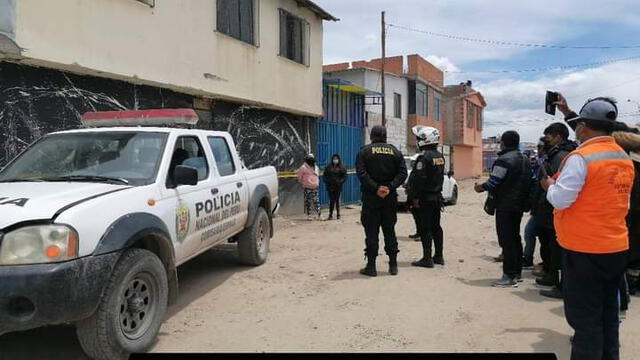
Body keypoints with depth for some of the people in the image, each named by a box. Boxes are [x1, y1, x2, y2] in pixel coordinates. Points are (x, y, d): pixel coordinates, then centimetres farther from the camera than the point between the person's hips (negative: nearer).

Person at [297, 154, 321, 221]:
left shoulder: (315, 167, 14)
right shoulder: (303, 168, -5)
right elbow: (299, 178, -1)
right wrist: (303, 185, 1)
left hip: (315, 188, 5)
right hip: (307, 188, -5)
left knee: (316, 201, 3)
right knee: (308, 202, -2)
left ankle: (319, 215, 5)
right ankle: (308, 215, 5)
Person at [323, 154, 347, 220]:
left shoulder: (342, 168, 2)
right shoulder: (328, 167, 6)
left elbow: (344, 177, -1)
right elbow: (324, 175, 8)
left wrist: (340, 182, -14)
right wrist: (327, 181, -8)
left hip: (338, 187, -1)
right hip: (330, 187, 1)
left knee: (337, 200, 4)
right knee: (331, 201, -1)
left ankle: (338, 214, 15)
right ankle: (330, 215, 4)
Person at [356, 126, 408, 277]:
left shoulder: (364, 151, -2)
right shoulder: (395, 151, 8)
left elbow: (362, 173, -14)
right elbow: (402, 173, -2)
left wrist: (375, 188, -15)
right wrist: (390, 187, -10)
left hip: (371, 197, -3)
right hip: (390, 197, 3)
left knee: (371, 232, 1)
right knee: (390, 231, 11)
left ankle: (371, 266, 3)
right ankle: (393, 265, 14)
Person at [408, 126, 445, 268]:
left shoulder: (424, 158, -18)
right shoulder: (440, 156, 11)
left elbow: (419, 180, -20)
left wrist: (415, 197, -16)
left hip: (425, 198, -9)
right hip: (437, 196, 9)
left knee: (425, 229, -4)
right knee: (436, 227, 15)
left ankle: (427, 259, -1)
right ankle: (439, 256, 22)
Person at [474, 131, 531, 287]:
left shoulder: (504, 160, -17)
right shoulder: (525, 160, 13)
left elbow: (492, 183, -19)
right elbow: (526, 183, 18)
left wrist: (480, 187, 0)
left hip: (505, 206, -9)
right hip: (519, 205, 9)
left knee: (506, 240, -6)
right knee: (515, 238, 17)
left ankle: (509, 276, -4)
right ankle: (517, 273, 24)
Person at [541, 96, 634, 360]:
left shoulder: (580, 157, -16)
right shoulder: (624, 158, 8)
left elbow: (560, 199, -20)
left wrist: (549, 185, 1)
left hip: (584, 249, -7)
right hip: (616, 248, 8)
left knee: (585, 317, 0)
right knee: (608, 314, 17)